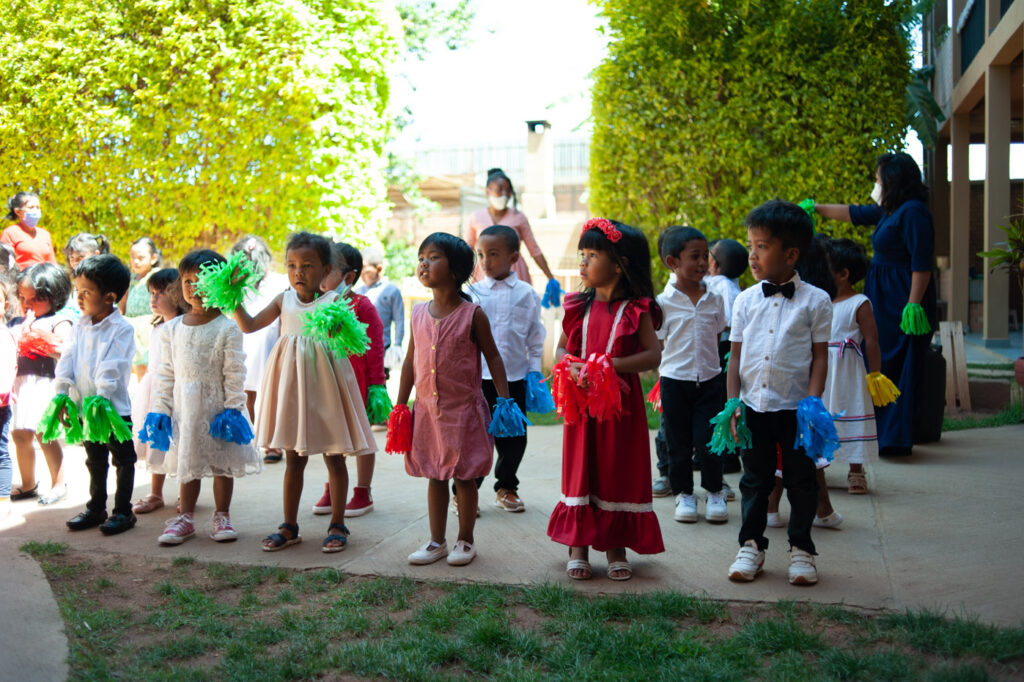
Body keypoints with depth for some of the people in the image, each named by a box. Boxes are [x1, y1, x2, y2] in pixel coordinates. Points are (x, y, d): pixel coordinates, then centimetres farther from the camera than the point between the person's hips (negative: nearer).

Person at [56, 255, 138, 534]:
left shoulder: (122, 329, -13)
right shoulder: (80, 327, 5)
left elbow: (112, 369, -20)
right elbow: (67, 360, 0)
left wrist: (100, 398, -28)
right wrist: (60, 394, -11)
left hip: (114, 407, -6)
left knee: (123, 459, 5)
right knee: (95, 461, 18)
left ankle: (123, 511, 14)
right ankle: (96, 508, 30)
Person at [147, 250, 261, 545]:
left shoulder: (227, 328, -8)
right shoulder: (172, 329, 4)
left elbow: (234, 374, -10)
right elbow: (165, 374, 7)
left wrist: (233, 408, -14)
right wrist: (159, 409, 2)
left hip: (216, 406, -3)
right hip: (184, 407, 3)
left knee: (222, 463, 8)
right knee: (187, 464, 12)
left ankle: (222, 516, 23)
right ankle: (185, 517, 23)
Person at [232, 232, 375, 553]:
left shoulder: (333, 302, -6)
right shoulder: (284, 301, 6)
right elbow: (249, 326, 3)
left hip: (324, 383, -4)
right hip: (292, 382, 4)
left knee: (334, 458, 6)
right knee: (294, 458, 12)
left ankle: (337, 525, 18)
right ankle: (289, 526, 22)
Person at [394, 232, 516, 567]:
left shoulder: (472, 314, -9)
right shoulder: (419, 313, 4)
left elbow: (493, 357, -4)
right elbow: (411, 361, 10)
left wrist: (505, 401, -9)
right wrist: (400, 405, 10)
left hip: (464, 409, -4)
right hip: (428, 410, 4)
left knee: (464, 476, 6)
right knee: (435, 476, 12)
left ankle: (466, 540, 21)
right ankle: (437, 541, 23)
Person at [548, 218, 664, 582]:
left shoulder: (636, 310, -6)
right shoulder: (577, 307, 5)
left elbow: (653, 355, -13)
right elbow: (561, 350, 10)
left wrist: (610, 365, -24)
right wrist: (571, 367, -13)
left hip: (621, 404, -3)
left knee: (620, 472, 5)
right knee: (580, 470, 7)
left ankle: (616, 547, 20)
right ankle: (578, 547, 18)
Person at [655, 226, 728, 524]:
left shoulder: (715, 300, 4)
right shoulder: (664, 303, -6)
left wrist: (711, 367, 10)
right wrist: (663, 376, -3)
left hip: (709, 380, 2)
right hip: (674, 382, -2)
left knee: (707, 440, -1)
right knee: (679, 443, 7)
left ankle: (715, 492, 18)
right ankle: (684, 493, 23)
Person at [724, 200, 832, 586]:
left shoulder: (815, 301, -4)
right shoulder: (745, 301, 4)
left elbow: (820, 357, -3)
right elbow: (736, 356, 6)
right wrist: (732, 404, -1)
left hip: (795, 408, -2)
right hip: (753, 407, 2)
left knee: (801, 480, 8)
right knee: (755, 479, 12)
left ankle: (801, 549, 23)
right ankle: (751, 545, 24)